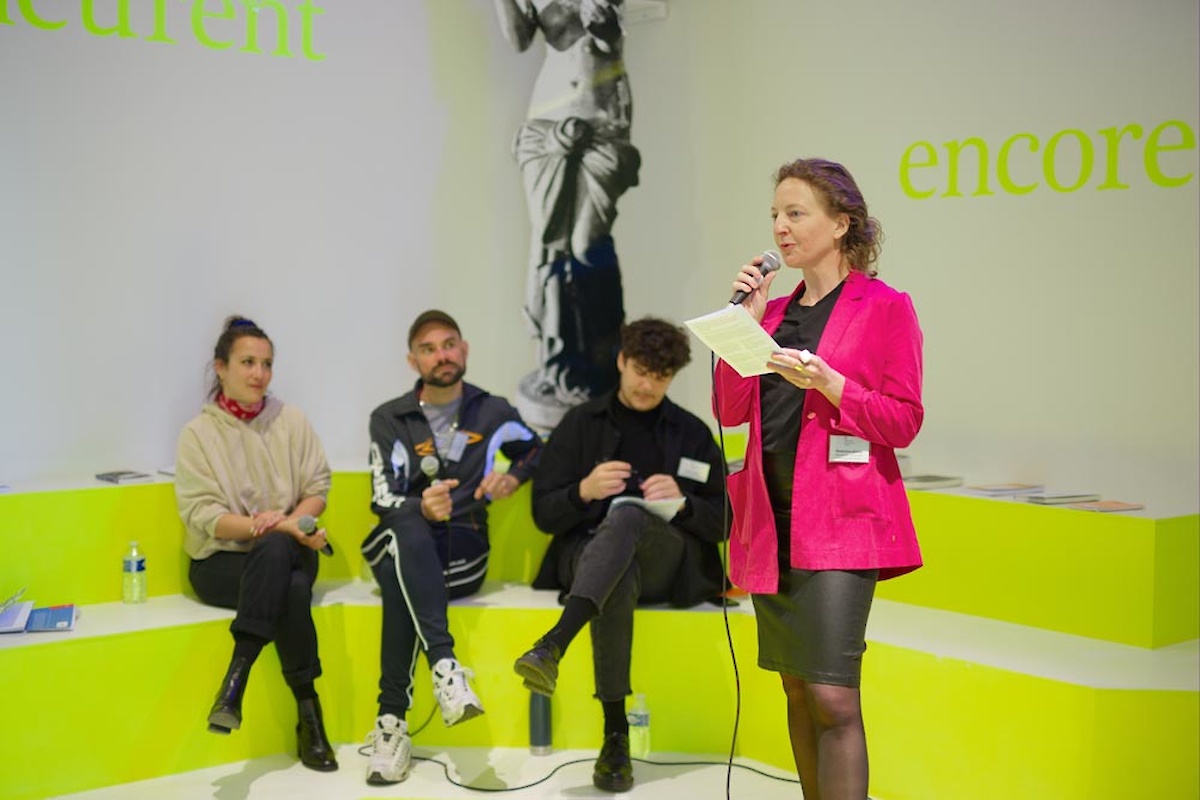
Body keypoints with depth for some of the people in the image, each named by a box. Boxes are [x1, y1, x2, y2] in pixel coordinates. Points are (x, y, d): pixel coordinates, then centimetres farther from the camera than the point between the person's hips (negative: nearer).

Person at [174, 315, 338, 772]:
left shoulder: (291, 420, 8)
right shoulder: (198, 433, 0)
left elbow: (318, 486, 3)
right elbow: (202, 515, -9)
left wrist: (288, 522, -17)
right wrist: (262, 525, -22)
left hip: (287, 552, 2)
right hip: (221, 561, -2)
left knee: (274, 549, -36)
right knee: (292, 590, -33)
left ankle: (237, 674, -31)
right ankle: (308, 713, -27)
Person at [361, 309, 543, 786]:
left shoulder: (492, 412, 8)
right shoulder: (389, 419, 4)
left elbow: (538, 450, 27)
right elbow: (383, 500, -7)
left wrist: (513, 477, 4)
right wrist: (421, 509, -29)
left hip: (463, 552, 0)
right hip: (402, 544, 0)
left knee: (400, 579, -35)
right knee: (407, 530, -39)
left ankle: (392, 720, -37)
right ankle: (444, 665, -51)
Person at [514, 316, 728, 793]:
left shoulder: (692, 434, 14)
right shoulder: (581, 423, 13)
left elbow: (724, 522, 10)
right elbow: (544, 514, 8)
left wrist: (682, 503, -11)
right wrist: (584, 490, -14)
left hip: (667, 564, 0)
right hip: (588, 555, 0)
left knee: (626, 514, -37)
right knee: (618, 580, -40)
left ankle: (552, 646, -55)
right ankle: (615, 733, -37)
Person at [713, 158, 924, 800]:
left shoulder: (886, 307, -2)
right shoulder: (775, 310, 15)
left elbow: (903, 422, -7)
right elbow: (729, 410, 9)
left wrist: (824, 381, -20)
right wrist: (746, 319, 0)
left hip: (839, 521, -6)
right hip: (772, 520, 6)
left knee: (832, 699, -12)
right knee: (797, 689, 12)